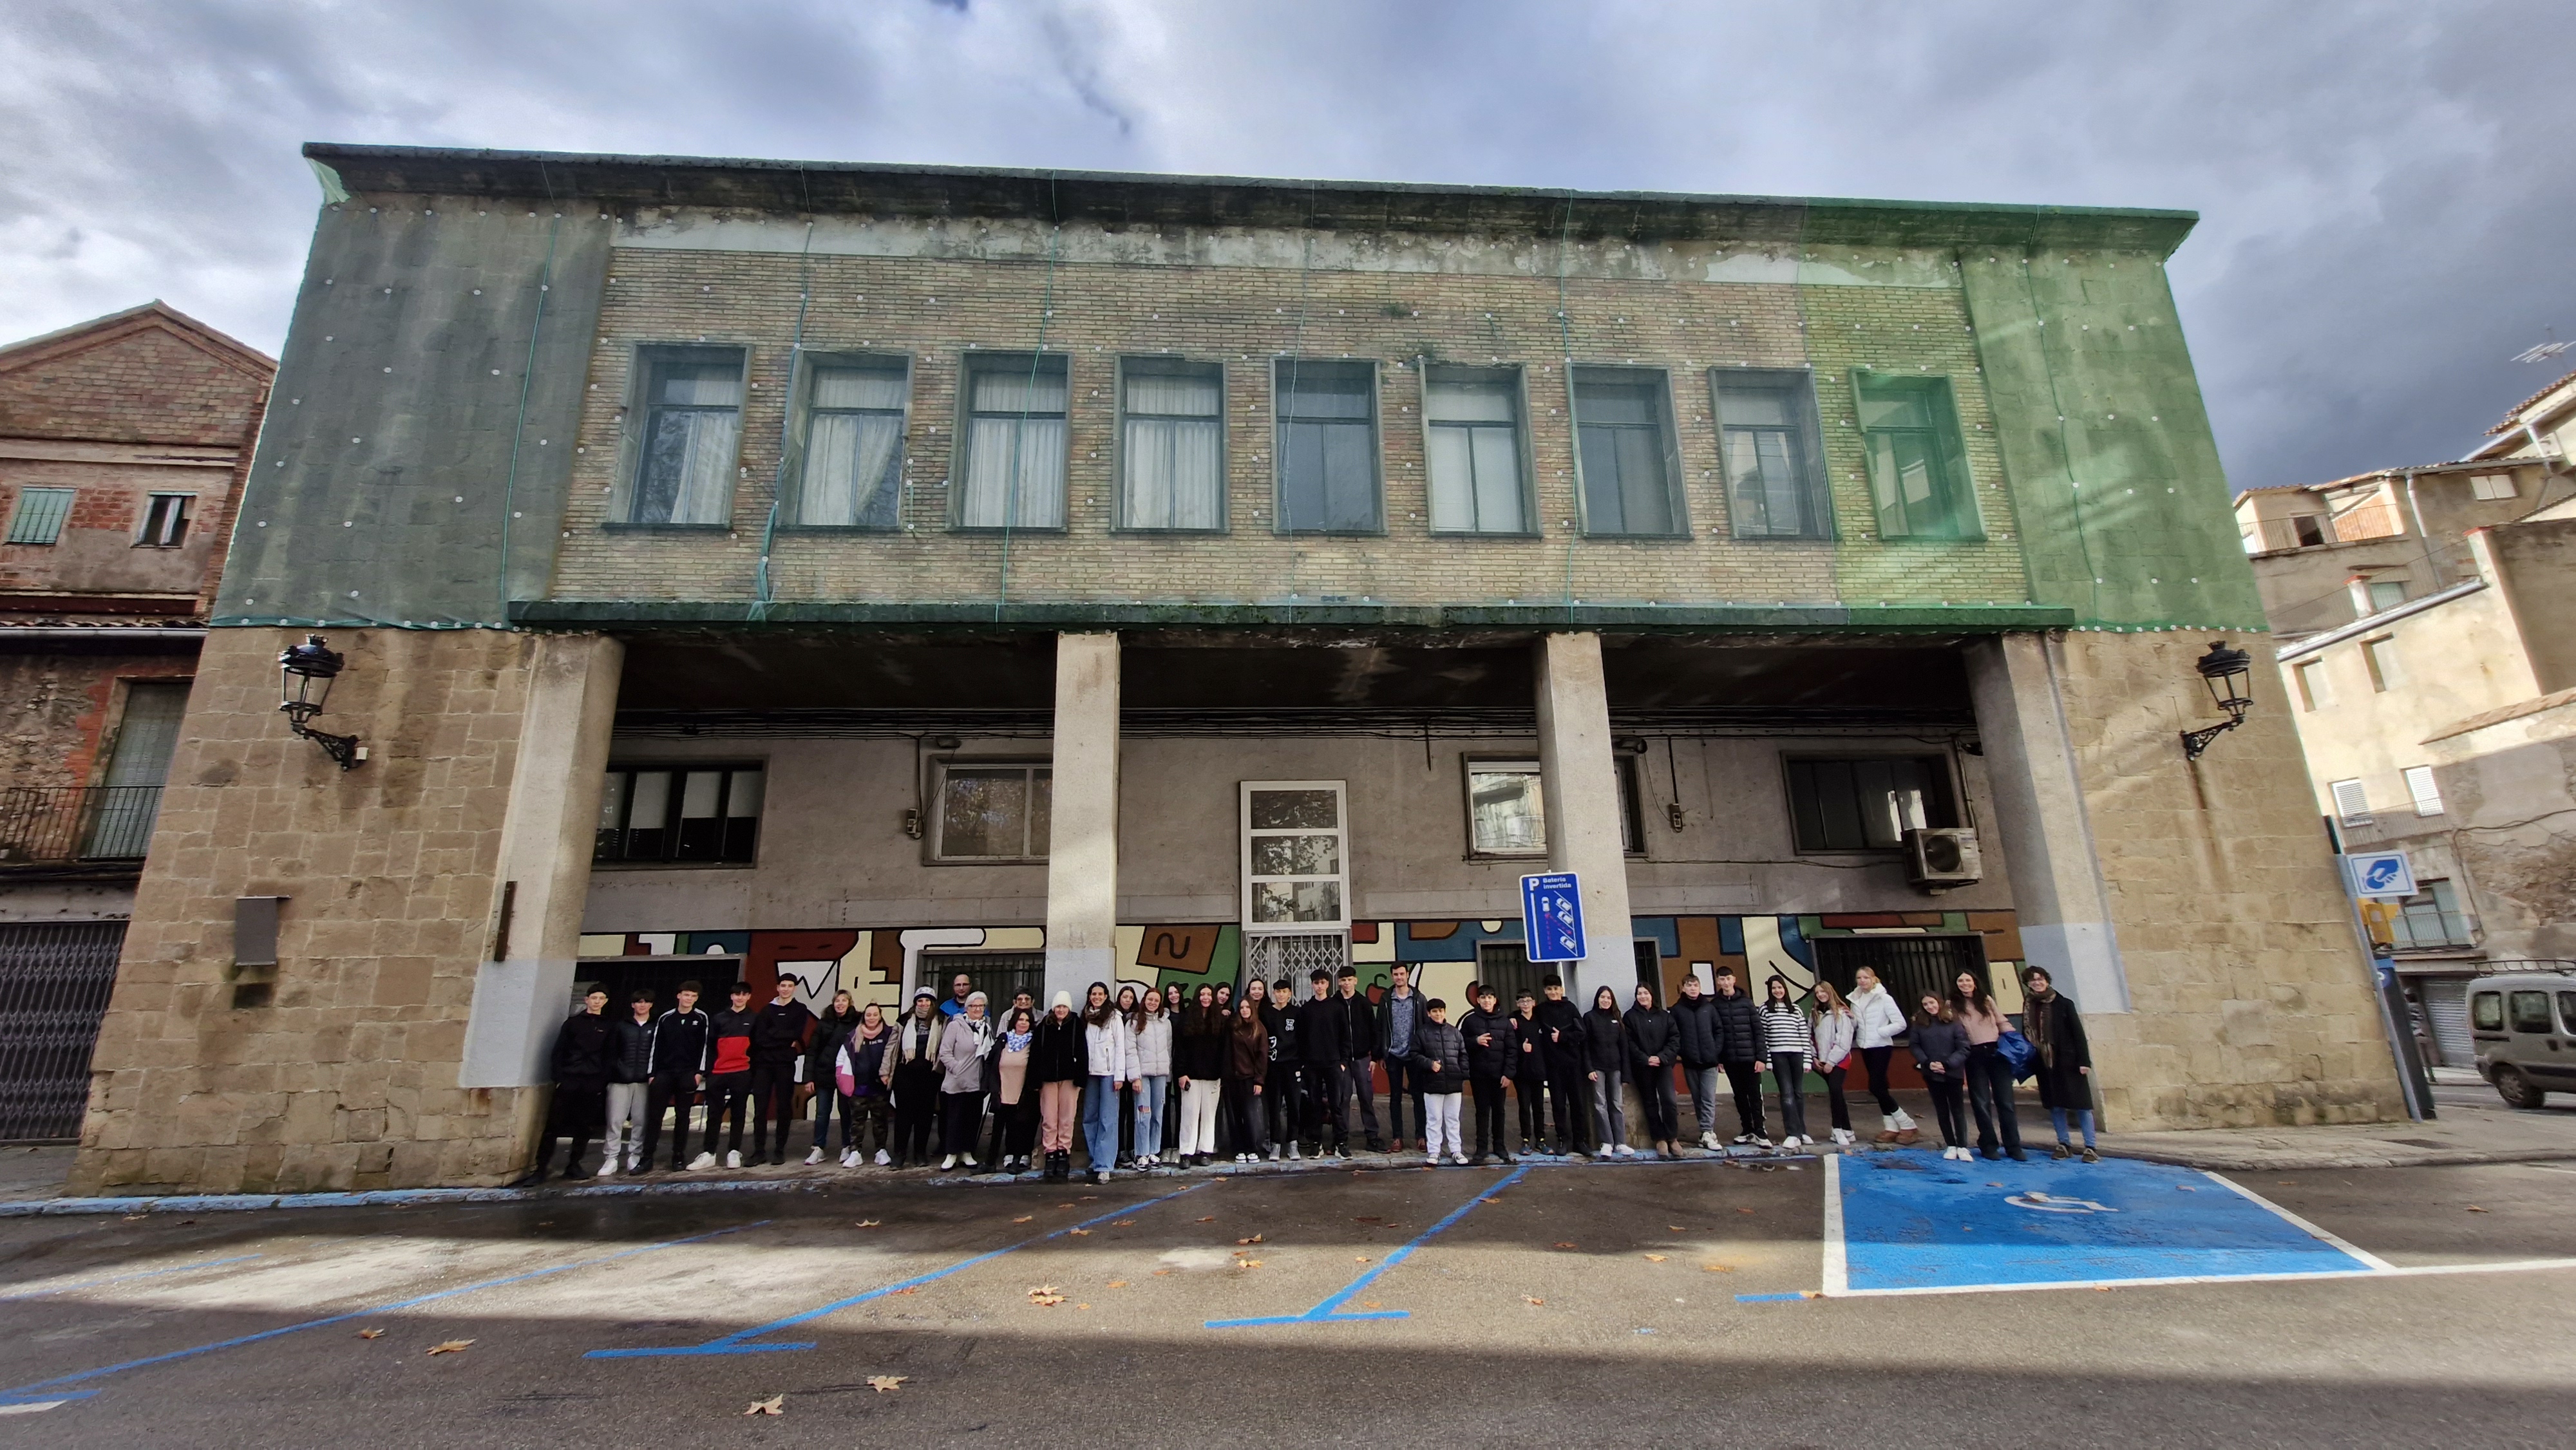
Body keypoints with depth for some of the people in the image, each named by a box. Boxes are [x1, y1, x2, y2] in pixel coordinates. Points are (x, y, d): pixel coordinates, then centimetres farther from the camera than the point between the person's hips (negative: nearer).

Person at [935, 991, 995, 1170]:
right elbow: (945, 1052, -10)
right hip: (957, 1083, -4)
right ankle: (951, 1155, 16)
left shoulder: (987, 1026, 5)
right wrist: (958, 1070, -15)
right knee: (955, 1118, 4)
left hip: (978, 1083, 4)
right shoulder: (956, 1026, -9)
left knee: (974, 1119, 10)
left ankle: (967, 1154, 22)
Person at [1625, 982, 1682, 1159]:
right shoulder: (1630, 1017, 2)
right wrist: (1645, 1059, -15)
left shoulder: (1664, 1016, 7)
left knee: (1668, 1100, -10)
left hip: (1663, 1064, 1)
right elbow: (1629, 1043, -4)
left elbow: (1675, 1039, 1)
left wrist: (1661, 1057, -11)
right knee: (1650, 1103, 5)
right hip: (1642, 1066, -1)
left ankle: (1672, 1137, 3)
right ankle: (1660, 1139, 14)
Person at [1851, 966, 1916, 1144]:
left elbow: (1901, 1024, -12)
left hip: (1881, 1047, -6)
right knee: (1881, 1088, 9)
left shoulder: (1884, 999, -10)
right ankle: (1891, 1128, 15)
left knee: (1876, 1088, -11)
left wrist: (1880, 1032, -16)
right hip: (1866, 1048, 6)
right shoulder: (1856, 1000, 8)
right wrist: (1850, 1018, -6)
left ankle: (1908, 1126, 2)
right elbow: (1855, 1025, 14)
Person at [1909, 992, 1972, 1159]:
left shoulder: (1953, 1022, -7)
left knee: (1957, 1110, 5)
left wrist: (1947, 1064, -17)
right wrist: (1927, 1063, -14)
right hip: (1932, 1075, 2)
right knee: (1941, 1111, 10)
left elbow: (1964, 1049, -9)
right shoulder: (1920, 1024, 0)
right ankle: (1950, 1146, 20)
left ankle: (1962, 1146, 14)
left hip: (1953, 1074, -2)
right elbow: (1915, 1046, 1)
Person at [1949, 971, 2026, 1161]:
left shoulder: (1987, 1001, 11)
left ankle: (2013, 1147, 9)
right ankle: (1988, 1146, 13)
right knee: (1982, 1103, 3)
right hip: (1975, 1056, -2)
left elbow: (2003, 1022, 14)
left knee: (2005, 1101, 2)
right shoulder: (1953, 1006, 3)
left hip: (1997, 1052, 2)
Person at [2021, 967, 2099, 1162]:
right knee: (2055, 1106, 9)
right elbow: (2026, 1035, 7)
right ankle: (2063, 1145, 18)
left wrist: (2084, 1060, -11)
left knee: (2081, 1105, 0)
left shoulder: (2064, 1004, -4)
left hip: (2068, 1061, -3)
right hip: (2045, 1063, 3)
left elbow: (2078, 1033, -6)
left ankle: (2090, 1147, 5)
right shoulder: (2029, 1007, 4)